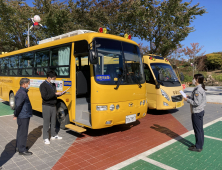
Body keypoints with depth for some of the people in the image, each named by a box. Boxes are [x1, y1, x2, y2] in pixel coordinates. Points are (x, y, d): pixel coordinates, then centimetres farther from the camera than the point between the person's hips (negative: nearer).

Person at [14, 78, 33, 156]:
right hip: (23, 117, -10)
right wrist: (15, 115, -16)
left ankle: (19, 145, 37)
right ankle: (22, 150, 12)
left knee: (21, 131, 22)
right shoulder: (22, 93, -22)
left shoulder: (23, 92, 11)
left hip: (24, 116, 10)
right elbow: (18, 105, -28)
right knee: (23, 132, 1)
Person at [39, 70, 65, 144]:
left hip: (53, 106, 7)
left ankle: (54, 135, 29)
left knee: (53, 121, 16)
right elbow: (45, 97, -22)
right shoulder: (43, 85, -14)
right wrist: (55, 94, -22)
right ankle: (46, 138, 14)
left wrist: (60, 93, -1)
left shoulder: (53, 84, 9)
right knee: (46, 122, 2)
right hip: (47, 106, -7)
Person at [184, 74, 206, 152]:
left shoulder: (198, 90, -23)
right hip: (200, 111, 10)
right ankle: (200, 145, 30)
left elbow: (196, 103, -25)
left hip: (196, 112, -10)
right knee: (200, 129, 17)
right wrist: (189, 97, 7)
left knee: (197, 129, 1)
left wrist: (187, 100, -15)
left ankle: (198, 147, 13)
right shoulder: (201, 88, 8)